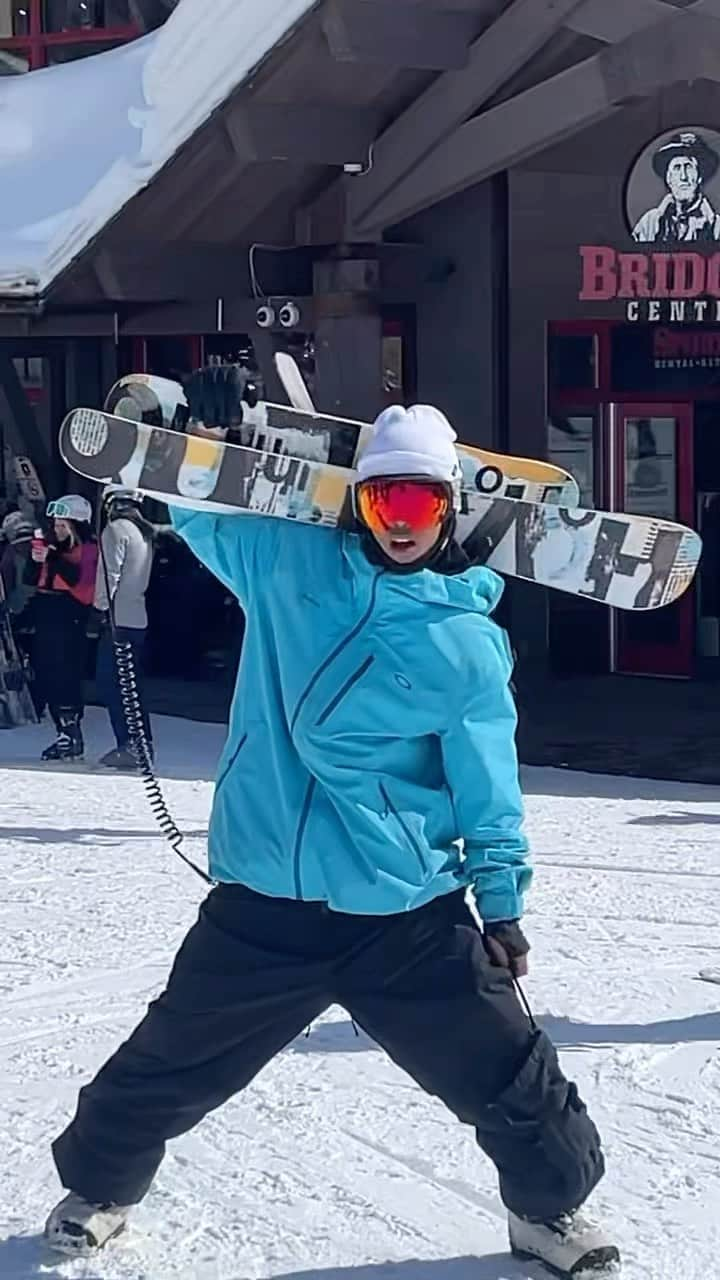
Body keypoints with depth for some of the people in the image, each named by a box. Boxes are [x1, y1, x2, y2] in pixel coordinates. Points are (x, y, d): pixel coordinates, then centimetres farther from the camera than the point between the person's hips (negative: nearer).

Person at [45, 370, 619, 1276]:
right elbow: (202, 503, 12)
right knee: (169, 1067, 14)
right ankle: (96, 1186, 40)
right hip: (261, 902, 1)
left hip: (409, 913, -1)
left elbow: (487, 787, 4)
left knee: (507, 1076, 8)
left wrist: (500, 897, 4)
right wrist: (204, 432, -6)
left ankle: (552, 1207, 35)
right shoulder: (291, 562, 0)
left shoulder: (471, 646, -3)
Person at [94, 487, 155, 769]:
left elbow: (110, 574, -15)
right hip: (138, 618, 8)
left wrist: (102, 607, -10)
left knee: (110, 684, -7)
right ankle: (143, 743, 14)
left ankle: (128, 746, -13)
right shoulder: (146, 533, 17)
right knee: (131, 685, 13)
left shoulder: (115, 530, -8)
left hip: (117, 619, -8)